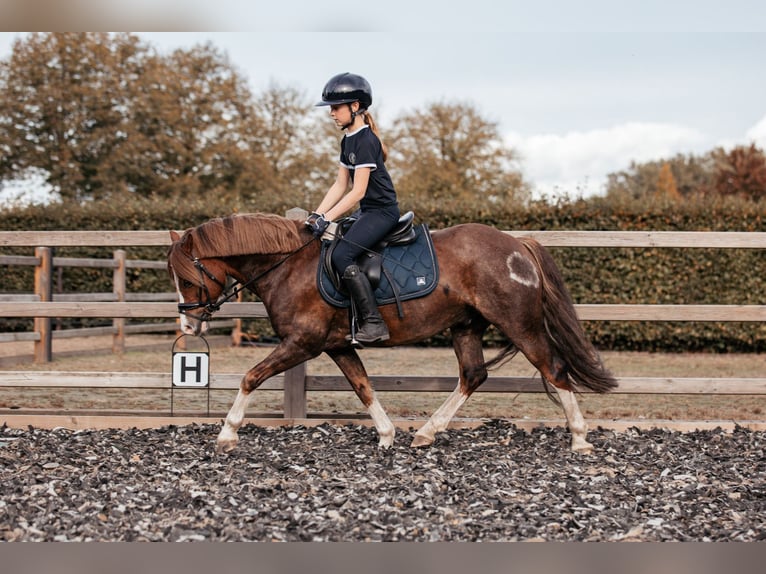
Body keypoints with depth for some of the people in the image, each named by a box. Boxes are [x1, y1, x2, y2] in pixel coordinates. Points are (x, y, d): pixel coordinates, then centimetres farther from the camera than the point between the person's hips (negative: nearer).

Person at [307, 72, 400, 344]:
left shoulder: (365, 140, -17)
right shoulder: (348, 141, 14)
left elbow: (358, 191, -21)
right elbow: (340, 185, 14)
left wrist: (327, 218, -22)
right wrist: (316, 215, 3)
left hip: (382, 211, -11)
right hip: (367, 212, 11)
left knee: (341, 255, -25)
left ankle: (374, 323, -24)